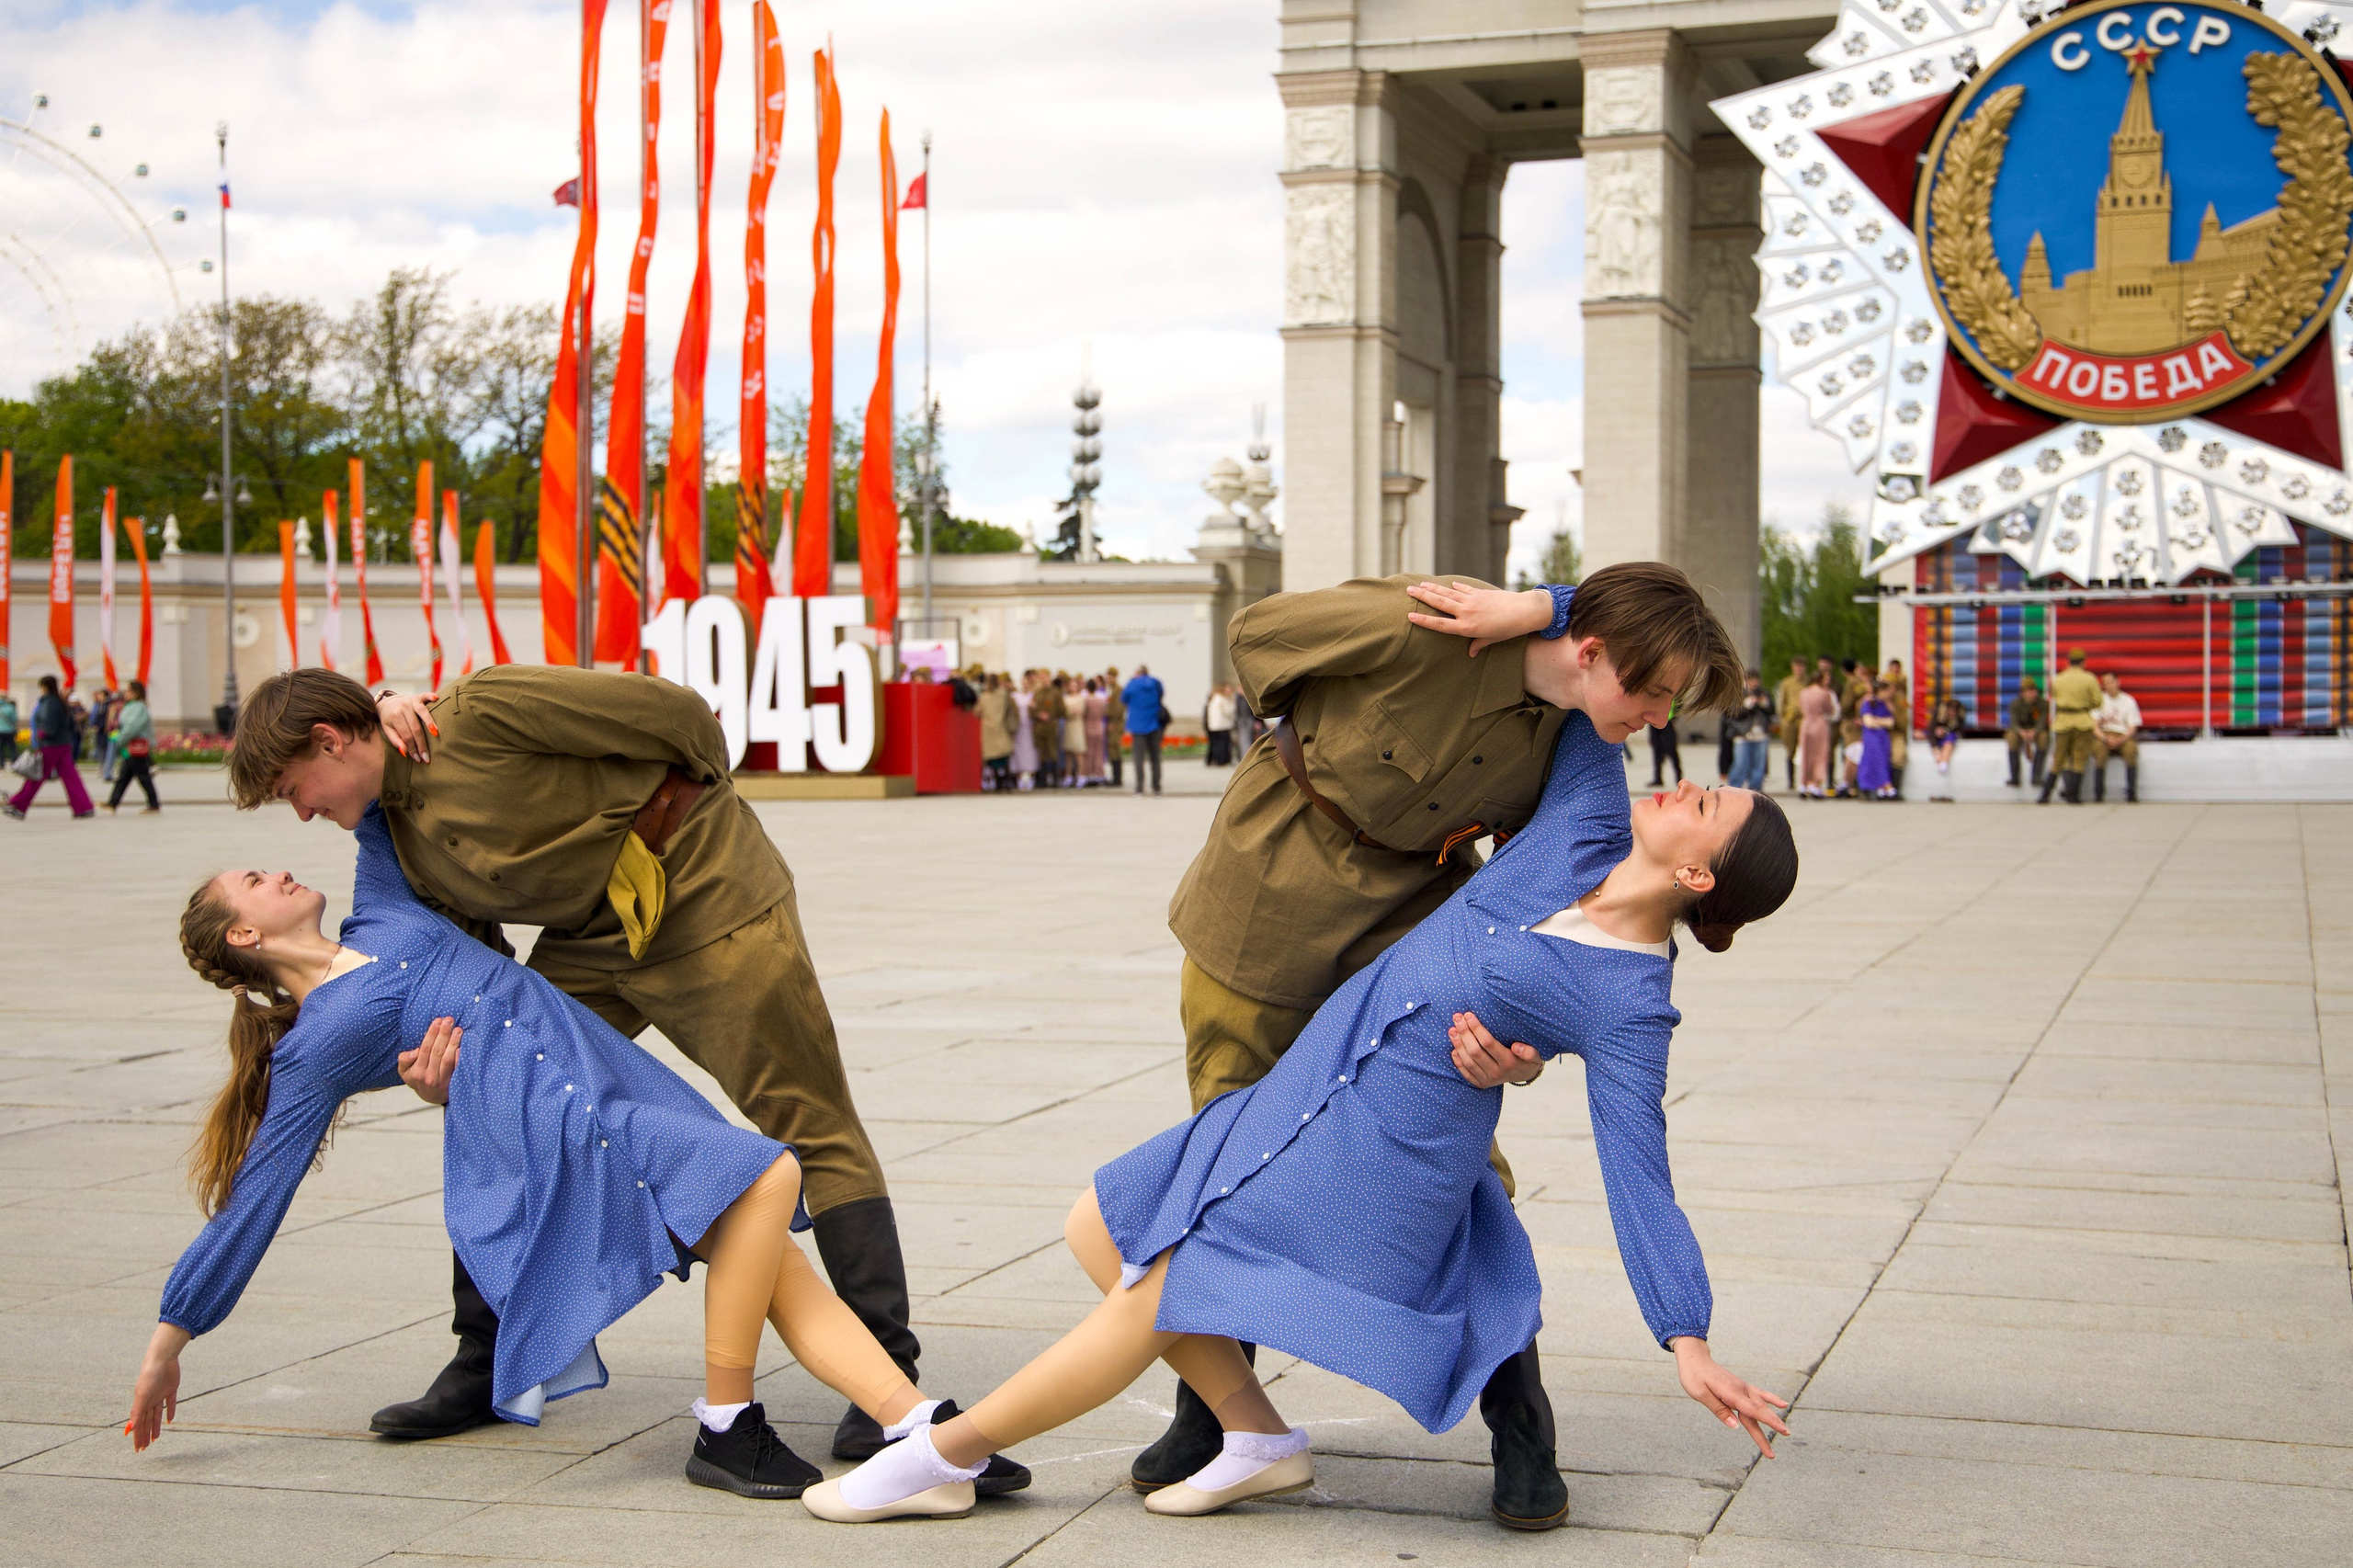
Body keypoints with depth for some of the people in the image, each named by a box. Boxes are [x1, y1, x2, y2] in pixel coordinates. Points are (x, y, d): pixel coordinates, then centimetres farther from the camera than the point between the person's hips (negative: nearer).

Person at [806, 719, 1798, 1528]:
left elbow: (1639, 1177, -18)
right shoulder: (1587, 830, -2)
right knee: (1102, 1231, 11)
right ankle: (1260, 1440, 16)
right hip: (1313, 1096, 9)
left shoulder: (1630, 1002, -18)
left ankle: (946, 1450, 12)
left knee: (1150, 1304, -5)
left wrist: (1688, 1342, -24)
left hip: (1381, 1156, -9)